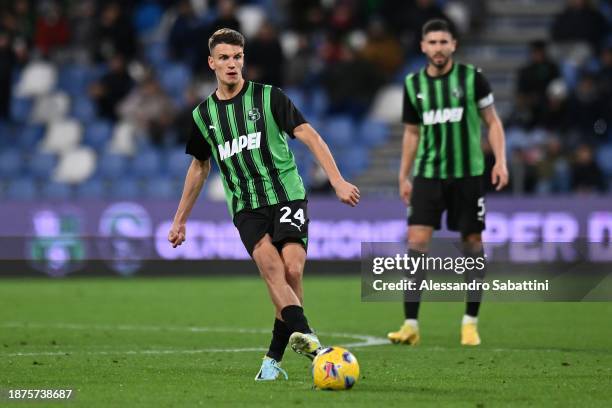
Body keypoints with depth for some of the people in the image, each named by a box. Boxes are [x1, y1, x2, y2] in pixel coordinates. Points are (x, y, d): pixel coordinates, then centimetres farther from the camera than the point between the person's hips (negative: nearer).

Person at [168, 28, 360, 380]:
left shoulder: (268, 97, -1)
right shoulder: (203, 114, 11)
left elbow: (309, 136, -8)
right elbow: (200, 166, 25)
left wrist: (338, 181, -20)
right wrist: (181, 219, 28)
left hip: (287, 195, -2)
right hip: (246, 206, 2)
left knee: (292, 271, -17)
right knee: (270, 264, -26)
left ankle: (274, 358, -4)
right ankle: (304, 334, -44)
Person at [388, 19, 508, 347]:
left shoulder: (471, 78, -3)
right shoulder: (413, 84, 6)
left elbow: (492, 122, 4)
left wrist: (500, 160, -8)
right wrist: (403, 177, 13)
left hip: (468, 174, -2)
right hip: (427, 174, 2)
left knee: (472, 243, 4)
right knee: (417, 241, -10)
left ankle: (470, 323, 15)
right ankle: (411, 325, -10)